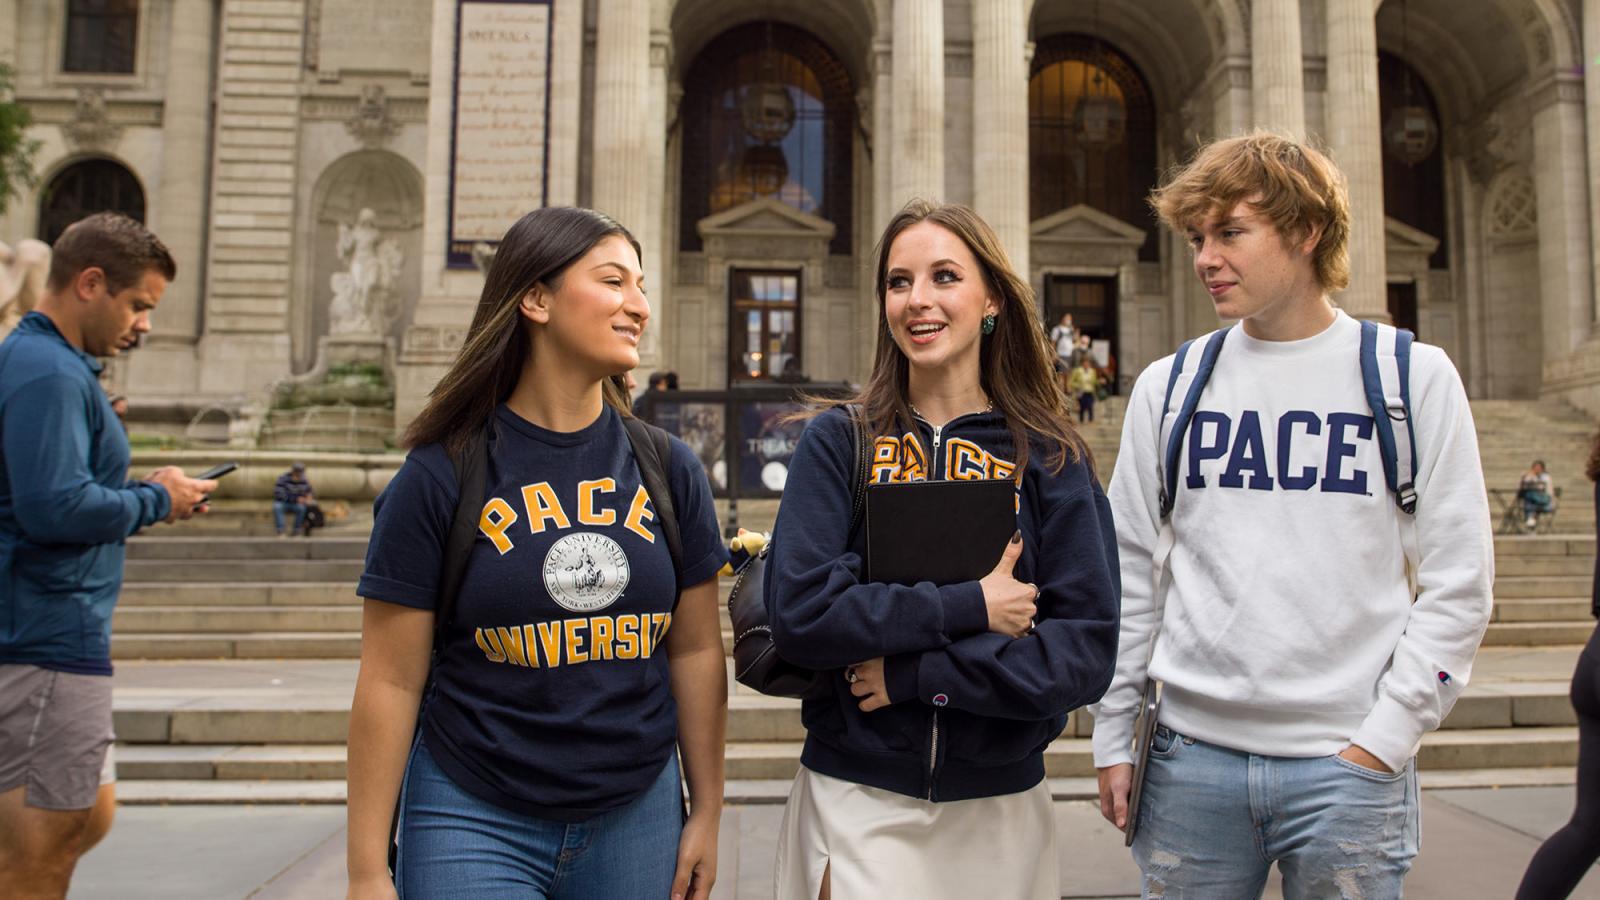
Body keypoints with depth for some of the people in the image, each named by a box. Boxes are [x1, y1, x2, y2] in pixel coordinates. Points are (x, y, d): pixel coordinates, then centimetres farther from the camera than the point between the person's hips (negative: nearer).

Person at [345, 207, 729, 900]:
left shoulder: (669, 471, 1)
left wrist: (707, 814, 7)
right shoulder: (440, 477, -8)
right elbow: (391, 682, -6)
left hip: (635, 817, 3)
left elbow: (697, 652, 5)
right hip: (477, 820, -3)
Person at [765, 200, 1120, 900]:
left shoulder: (1050, 458, -2)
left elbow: (1087, 652, -10)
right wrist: (970, 607, -17)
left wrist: (916, 670, -17)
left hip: (1002, 806, 2)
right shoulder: (839, 440, -4)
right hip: (855, 798, -1)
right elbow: (799, 614, -15)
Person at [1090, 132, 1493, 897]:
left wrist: (1384, 739, -8)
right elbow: (1130, 572, 6)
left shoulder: (1413, 377, 0)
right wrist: (1112, 738, 5)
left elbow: (1458, 582, -1)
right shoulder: (1167, 388, 5)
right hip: (1192, 757, 2)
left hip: (1346, 760, -1)